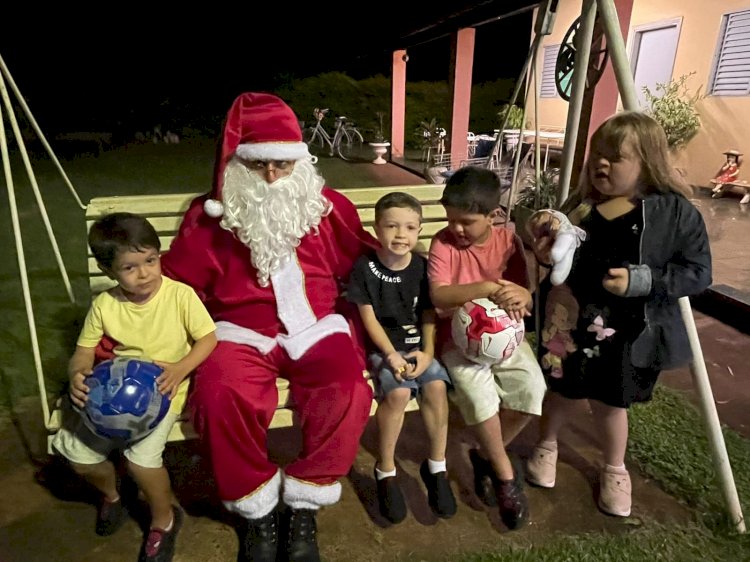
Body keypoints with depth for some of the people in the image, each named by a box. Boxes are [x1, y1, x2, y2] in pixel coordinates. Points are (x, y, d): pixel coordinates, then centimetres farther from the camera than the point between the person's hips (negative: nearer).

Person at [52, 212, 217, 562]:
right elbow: (85, 351, 3)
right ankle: (111, 493, 34)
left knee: (141, 456, -23)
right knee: (74, 449, -2)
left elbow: (208, 338, -10)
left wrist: (179, 369, -26)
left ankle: (164, 520, 9)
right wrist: (78, 374, -21)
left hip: (163, 390, -5)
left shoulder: (180, 295, -14)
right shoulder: (104, 304, -4)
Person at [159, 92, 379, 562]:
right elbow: (174, 287, 6)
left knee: (347, 392, -28)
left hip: (319, 328, 1)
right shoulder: (209, 217, 3)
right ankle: (256, 510, -1)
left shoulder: (329, 207, 5)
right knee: (220, 395, -30)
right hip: (243, 334, 0)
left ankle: (303, 507, -3)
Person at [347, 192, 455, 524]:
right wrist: (391, 354, -16)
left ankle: (436, 467, -2)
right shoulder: (365, 268, -8)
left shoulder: (422, 266, -1)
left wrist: (427, 352, -11)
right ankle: (386, 471, -5)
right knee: (399, 391, -29)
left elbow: (429, 314, 3)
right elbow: (368, 317, -7)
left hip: (416, 345, 3)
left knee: (436, 384, -25)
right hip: (381, 346, -2)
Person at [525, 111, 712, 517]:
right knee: (565, 393, 17)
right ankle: (547, 446, 47)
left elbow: (697, 272, -11)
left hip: (632, 333, -1)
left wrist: (642, 281, -25)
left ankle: (615, 470, 45)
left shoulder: (676, 212, -11)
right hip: (575, 326, 2)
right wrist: (548, 252, -15)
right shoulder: (579, 206, -4)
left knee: (610, 402, 16)